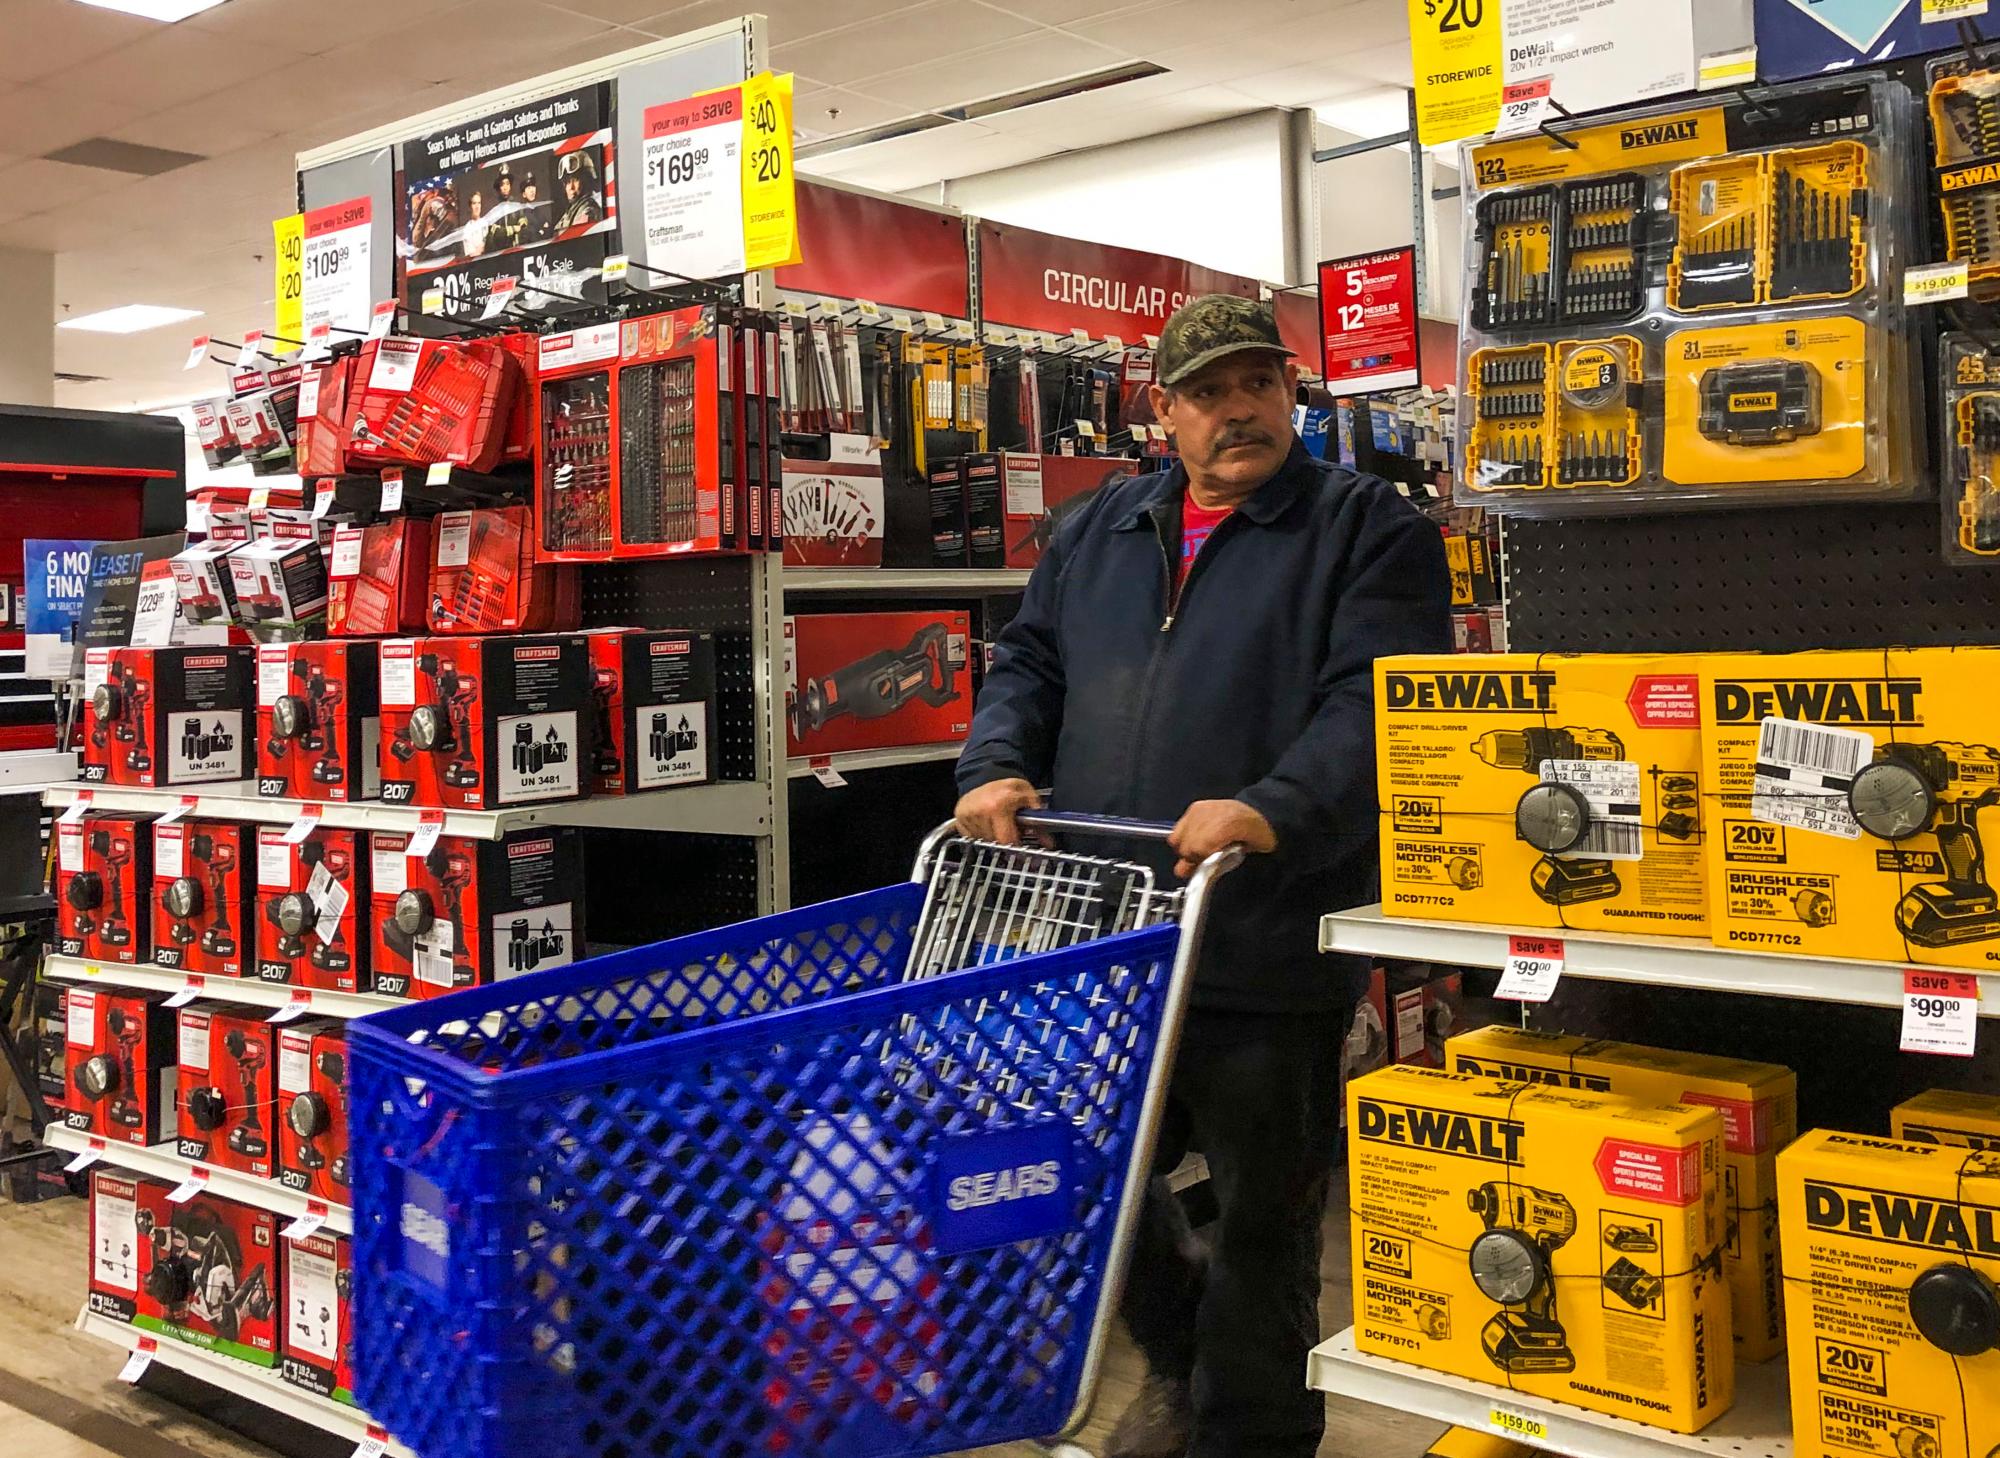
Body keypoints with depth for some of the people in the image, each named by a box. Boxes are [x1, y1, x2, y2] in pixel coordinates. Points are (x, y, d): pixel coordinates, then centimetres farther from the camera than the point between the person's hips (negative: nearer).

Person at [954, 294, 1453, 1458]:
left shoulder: (1371, 530, -2)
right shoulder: (1100, 533, 16)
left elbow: (1374, 704, -15)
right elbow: (1030, 665, 17)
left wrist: (1276, 810, -30)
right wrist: (1000, 767, -3)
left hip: (1267, 954, -5)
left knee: (1264, 1217, 7)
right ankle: (1183, 1355, 44)